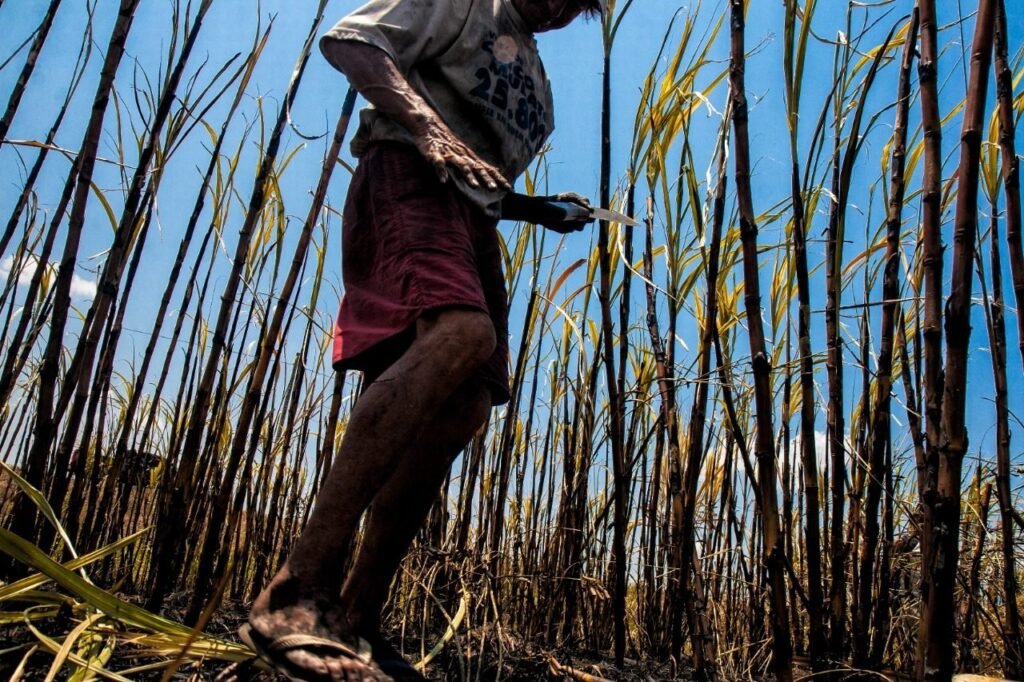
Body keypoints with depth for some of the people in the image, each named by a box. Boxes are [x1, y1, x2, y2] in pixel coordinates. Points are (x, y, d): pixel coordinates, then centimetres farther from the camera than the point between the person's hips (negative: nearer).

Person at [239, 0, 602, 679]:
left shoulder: (538, 84, 34)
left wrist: (540, 209, 16)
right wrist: (426, 124, -16)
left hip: (472, 225, 9)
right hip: (409, 181, -8)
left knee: (464, 412, -8)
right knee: (460, 333, -36)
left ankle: (358, 619, -6)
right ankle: (301, 591, -40)